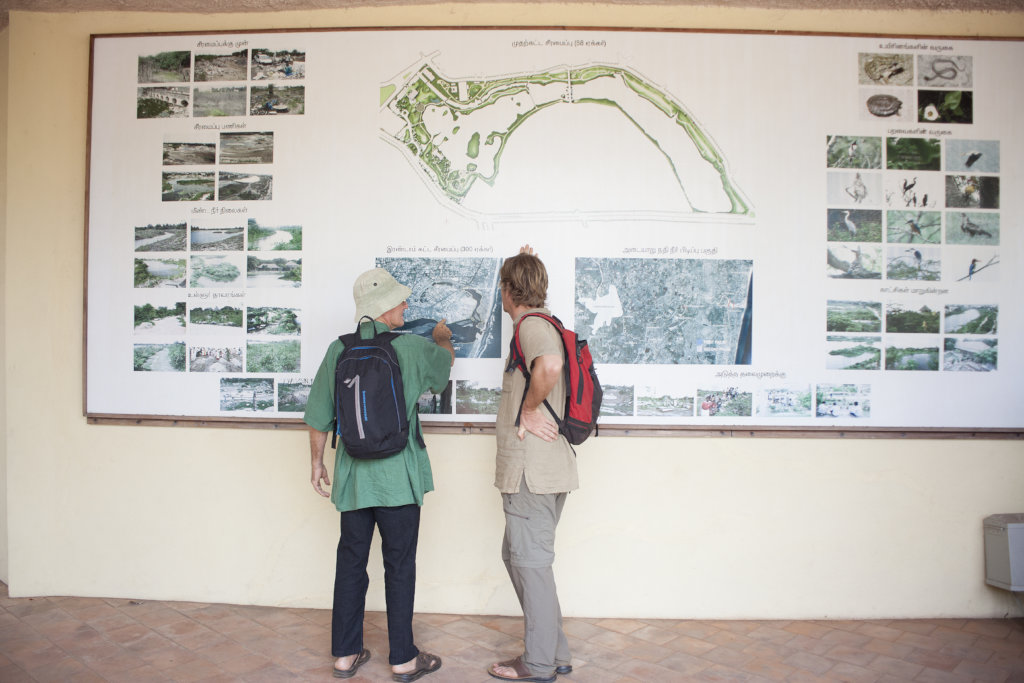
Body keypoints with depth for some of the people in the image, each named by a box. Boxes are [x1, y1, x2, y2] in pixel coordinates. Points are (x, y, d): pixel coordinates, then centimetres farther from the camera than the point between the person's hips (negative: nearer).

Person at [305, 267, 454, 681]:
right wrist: (442, 337, 37)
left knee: (350, 563, 14)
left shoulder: (338, 349, -1)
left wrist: (317, 463, 15)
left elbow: (318, 417, 2)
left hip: (352, 476, 3)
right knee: (399, 567, 8)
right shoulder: (412, 347, -9)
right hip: (398, 476, -3)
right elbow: (446, 359, 14)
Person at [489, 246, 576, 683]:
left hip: (532, 470, -10)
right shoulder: (545, 323, 14)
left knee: (531, 560, 1)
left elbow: (549, 364, -36)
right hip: (542, 468, 10)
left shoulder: (532, 325, -16)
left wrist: (528, 410, -21)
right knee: (516, 555, 19)